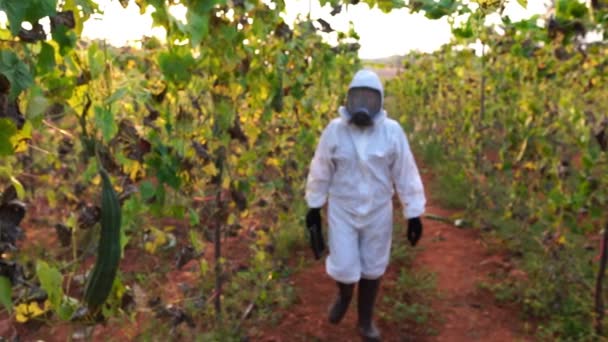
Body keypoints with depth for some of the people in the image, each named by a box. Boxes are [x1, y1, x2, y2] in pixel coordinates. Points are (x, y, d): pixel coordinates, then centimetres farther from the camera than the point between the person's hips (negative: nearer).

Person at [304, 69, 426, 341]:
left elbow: (406, 175, -6)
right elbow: (320, 172, -1)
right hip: (342, 211, 0)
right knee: (344, 270, 0)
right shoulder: (334, 130, -11)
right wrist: (313, 208, 5)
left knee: (372, 269, 13)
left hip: (378, 212, 1)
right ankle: (344, 295, 38)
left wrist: (414, 215, -4)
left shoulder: (392, 131, -12)